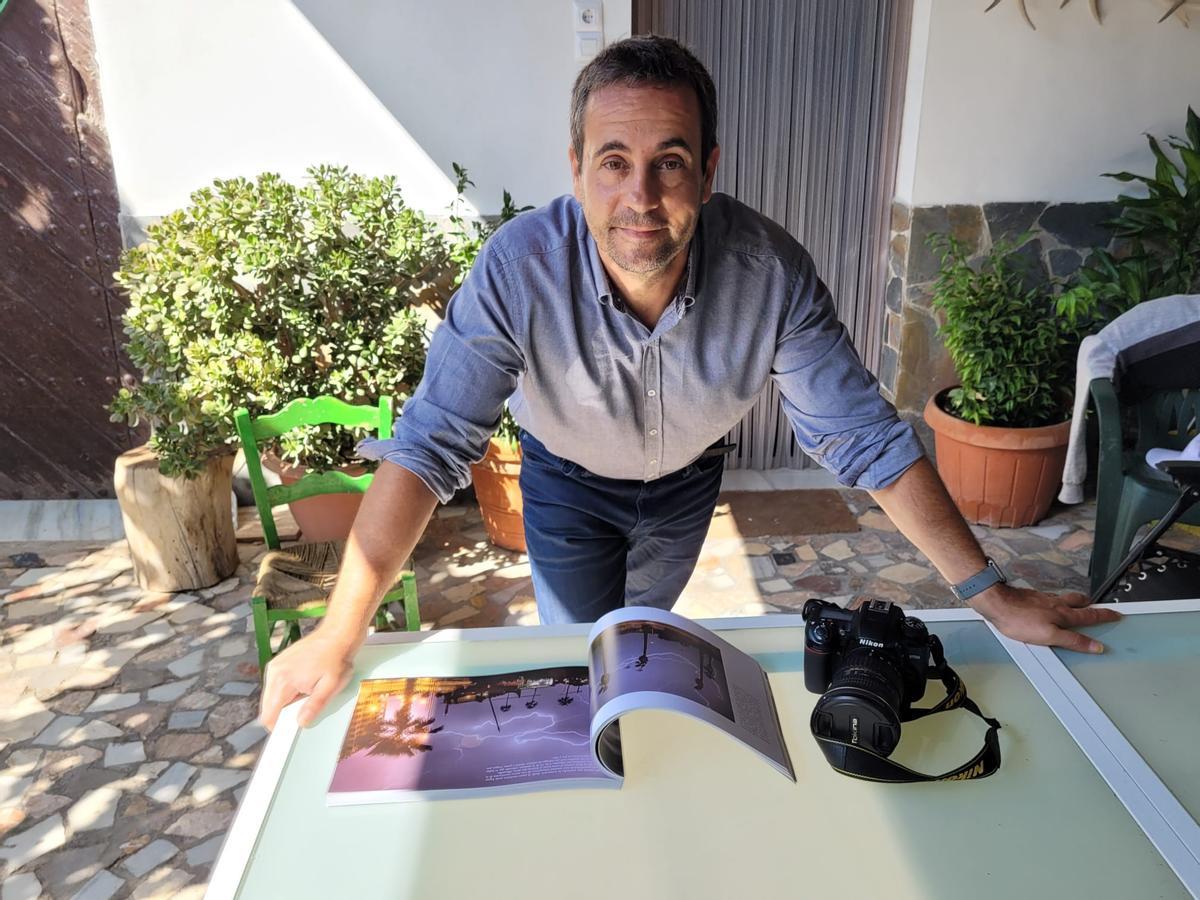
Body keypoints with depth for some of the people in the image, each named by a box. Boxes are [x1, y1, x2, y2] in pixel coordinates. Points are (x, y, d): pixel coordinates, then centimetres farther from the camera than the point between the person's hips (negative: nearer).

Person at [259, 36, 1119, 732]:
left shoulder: (771, 272, -33)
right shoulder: (519, 269, -37)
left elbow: (865, 437, -26)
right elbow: (427, 445, -34)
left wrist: (992, 594, -23)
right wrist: (341, 631, -37)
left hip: (686, 478, 2)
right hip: (568, 479, -2)